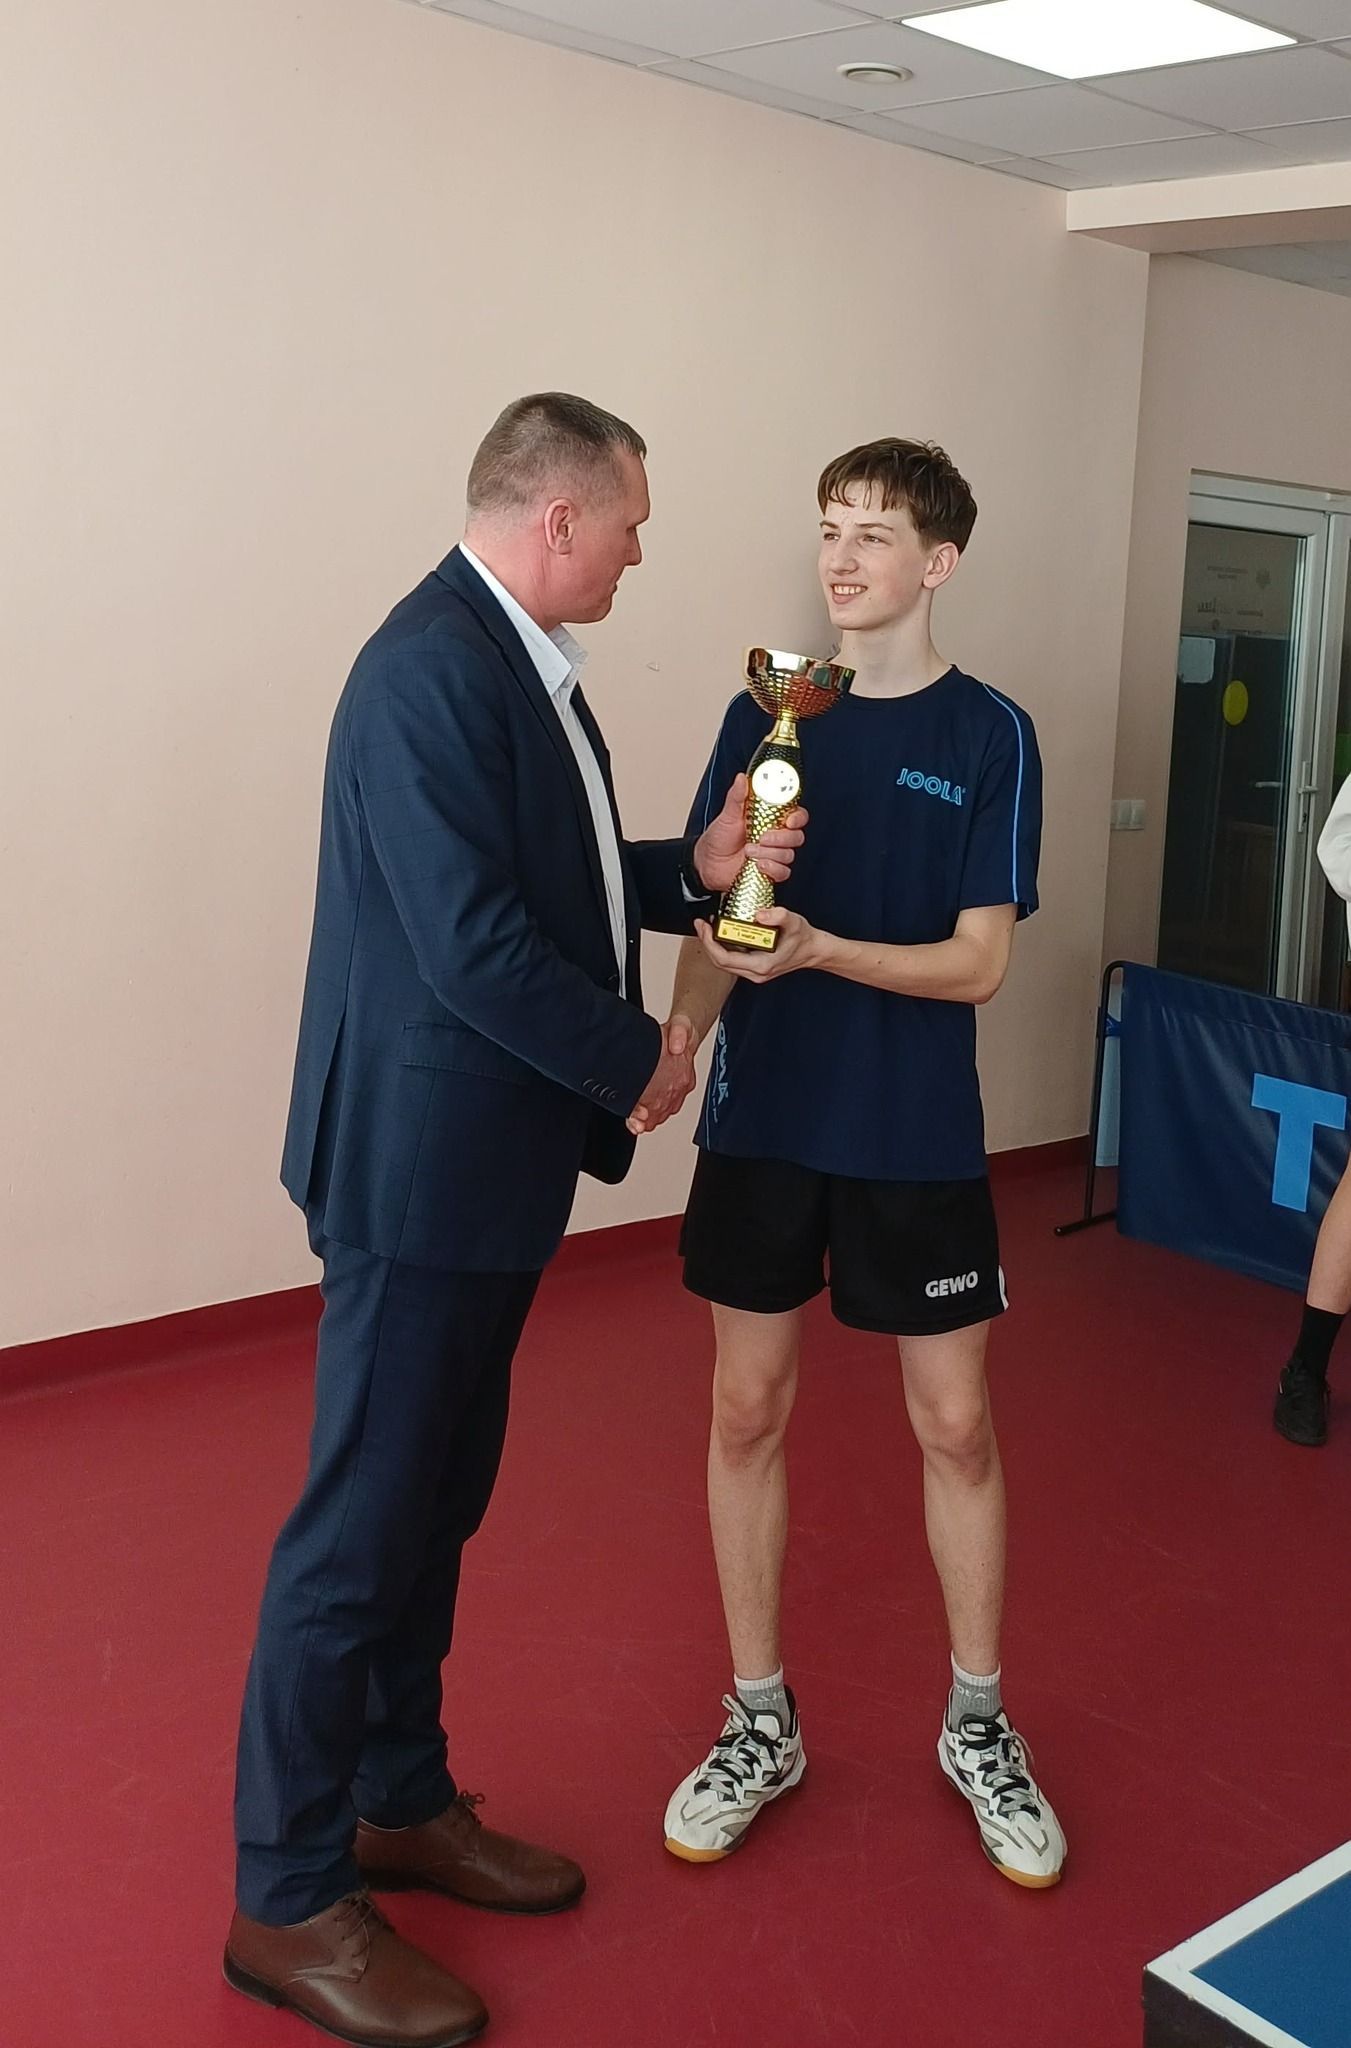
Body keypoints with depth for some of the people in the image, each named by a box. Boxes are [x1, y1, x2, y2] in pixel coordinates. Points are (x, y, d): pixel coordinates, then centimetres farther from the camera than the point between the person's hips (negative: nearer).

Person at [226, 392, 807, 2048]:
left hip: (493, 1166, 10)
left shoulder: (515, 657, 11)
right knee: (362, 1528, 2)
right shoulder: (432, 670, -20)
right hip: (422, 1165, -10)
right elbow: (475, 943, -25)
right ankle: (287, 1901, 18)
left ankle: (401, 1804, 37)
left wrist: (691, 869, 4)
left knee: (436, 1506, 20)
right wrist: (636, 1061, -12)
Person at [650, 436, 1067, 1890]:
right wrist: (680, 1033, -19)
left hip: (917, 1138, -2)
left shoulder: (989, 736, -5)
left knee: (958, 1427, 7)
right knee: (747, 1413, 8)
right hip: (763, 1121, 2)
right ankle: (759, 1723, 26)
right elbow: (712, 929, 1)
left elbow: (977, 963, -10)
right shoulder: (764, 718, 3)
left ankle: (978, 1725, 29)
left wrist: (820, 949, -26)